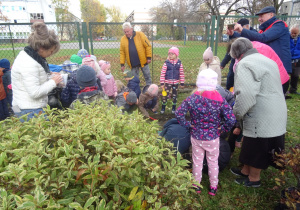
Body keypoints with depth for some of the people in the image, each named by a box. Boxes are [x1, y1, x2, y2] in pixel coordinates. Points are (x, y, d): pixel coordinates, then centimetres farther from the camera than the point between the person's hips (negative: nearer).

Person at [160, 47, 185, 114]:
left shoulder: (179, 63, -2)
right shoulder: (166, 63, -7)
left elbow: (181, 74, 2)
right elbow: (162, 73, -7)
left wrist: (182, 83, 3)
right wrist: (162, 83, -10)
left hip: (176, 82, 2)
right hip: (168, 82, -2)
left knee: (174, 95, 13)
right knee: (165, 95, -2)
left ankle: (173, 108, 27)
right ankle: (163, 108, 12)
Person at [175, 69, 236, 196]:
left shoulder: (192, 99, -14)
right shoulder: (220, 100, -15)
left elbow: (178, 113, -17)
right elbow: (231, 119, -21)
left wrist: (187, 124, -5)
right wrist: (223, 129, -5)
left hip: (196, 137, 1)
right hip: (213, 138, 0)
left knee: (197, 162, 18)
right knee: (213, 162, 19)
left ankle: (196, 186, 36)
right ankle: (213, 187, 36)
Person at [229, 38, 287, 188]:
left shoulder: (245, 65, -17)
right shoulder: (267, 60, 14)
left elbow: (246, 96, -28)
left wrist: (236, 114, -13)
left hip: (262, 119, -9)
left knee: (255, 148, 10)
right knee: (251, 146, 22)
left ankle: (254, 178, 29)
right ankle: (246, 171, 40)